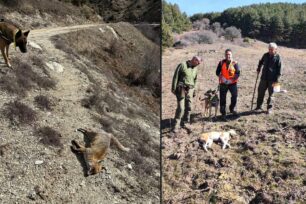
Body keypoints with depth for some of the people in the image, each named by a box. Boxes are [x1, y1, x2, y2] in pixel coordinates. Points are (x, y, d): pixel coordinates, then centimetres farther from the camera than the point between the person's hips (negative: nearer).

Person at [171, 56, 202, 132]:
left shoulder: (195, 68, 13)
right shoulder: (182, 65, -5)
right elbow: (176, 76, -6)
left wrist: (194, 90, 18)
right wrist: (173, 88, -8)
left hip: (190, 89, 6)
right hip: (181, 89, -5)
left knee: (188, 107, 5)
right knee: (180, 107, -10)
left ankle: (186, 122, 19)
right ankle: (177, 124, -2)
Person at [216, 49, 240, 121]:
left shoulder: (235, 63, -1)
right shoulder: (221, 63, 3)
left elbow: (238, 73, -7)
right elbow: (217, 72, 1)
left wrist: (231, 79, -19)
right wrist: (222, 77, -15)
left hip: (232, 83, -1)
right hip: (223, 83, 1)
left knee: (235, 95, -13)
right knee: (222, 99, 2)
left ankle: (232, 108, 17)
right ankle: (223, 114, 14)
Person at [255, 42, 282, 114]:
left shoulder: (277, 57, -7)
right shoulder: (265, 55, 5)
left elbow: (279, 69, -8)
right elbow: (261, 62, 26)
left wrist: (276, 80, -13)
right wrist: (258, 69, 16)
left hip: (272, 79, -4)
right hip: (264, 78, 4)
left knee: (271, 94, 4)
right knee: (260, 92, 8)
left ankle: (269, 108, 15)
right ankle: (258, 106, 22)